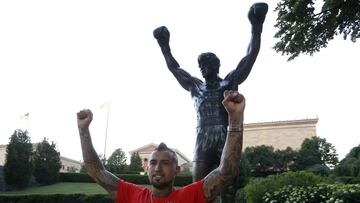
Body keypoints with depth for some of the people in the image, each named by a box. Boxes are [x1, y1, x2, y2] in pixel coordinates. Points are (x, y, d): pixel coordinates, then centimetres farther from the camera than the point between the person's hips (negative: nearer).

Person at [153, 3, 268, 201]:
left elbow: (250, 57, 6)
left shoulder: (229, 82, 10)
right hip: (203, 144, 3)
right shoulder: (195, 86, 19)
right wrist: (164, 45, 27)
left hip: (227, 142, -2)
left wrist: (256, 27, 3)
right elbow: (174, 68, 26)